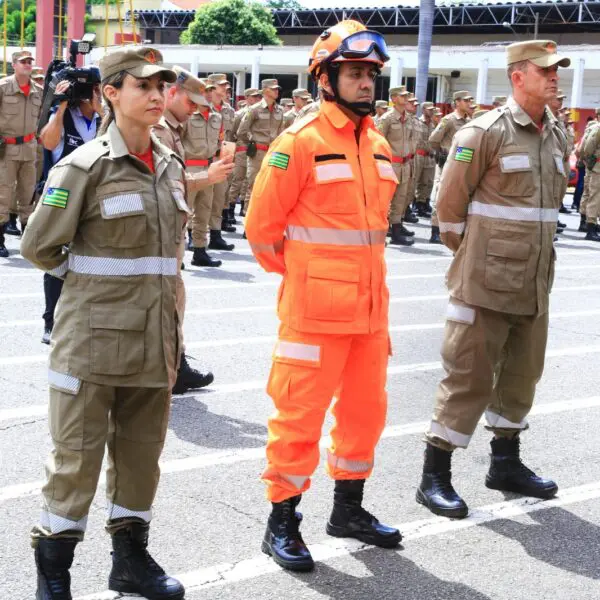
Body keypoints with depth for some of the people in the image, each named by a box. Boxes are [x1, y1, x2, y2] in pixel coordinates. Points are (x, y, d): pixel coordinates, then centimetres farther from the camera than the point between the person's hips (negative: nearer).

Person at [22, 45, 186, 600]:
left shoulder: (171, 167, 8)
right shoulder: (84, 167, -10)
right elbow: (38, 247, -8)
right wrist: (88, 280, 2)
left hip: (153, 337, 6)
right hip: (94, 336, -5)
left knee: (142, 447, 13)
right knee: (79, 451, 2)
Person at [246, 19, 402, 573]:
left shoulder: (378, 145, 10)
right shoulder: (301, 142, -12)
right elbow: (262, 226, -8)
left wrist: (362, 275, 17)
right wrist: (296, 274, 4)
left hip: (370, 308, 7)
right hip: (316, 310, -7)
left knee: (365, 408, 16)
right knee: (300, 413, 0)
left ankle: (349, 508, 32)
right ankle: (282, 523, 12)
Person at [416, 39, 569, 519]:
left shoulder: (556, 136, 10)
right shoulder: (485, 133, -12)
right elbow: (450, 204, -9)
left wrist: (535, 255, 16)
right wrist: (471, 255, 1)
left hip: (535, 284, 7)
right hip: (486, 282, -7)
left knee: (522, 373, 16)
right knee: (470, 376, -3)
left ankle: (506, 463, 32)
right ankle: (434, 478, 7)